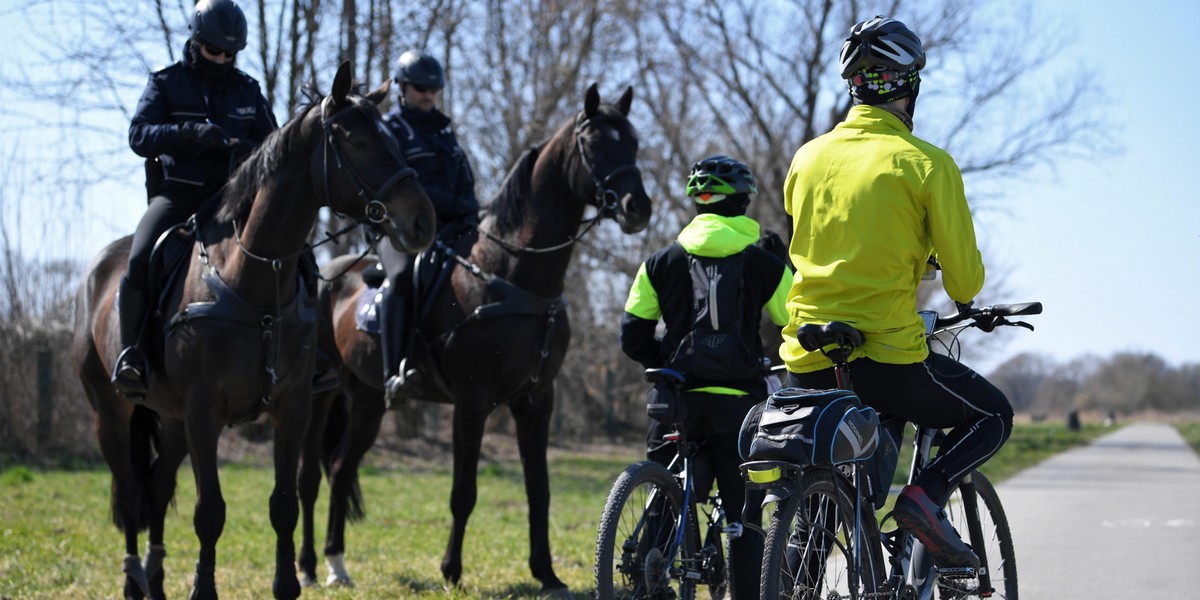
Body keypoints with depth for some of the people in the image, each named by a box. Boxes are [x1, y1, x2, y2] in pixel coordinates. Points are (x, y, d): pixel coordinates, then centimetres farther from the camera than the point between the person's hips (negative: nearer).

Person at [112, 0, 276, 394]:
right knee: (140, 259, -28)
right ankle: (130, 354, -18)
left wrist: (251, 152, -12)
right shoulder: (167, 83, 5)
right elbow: (139, 135, -8)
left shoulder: (247, 90, 13)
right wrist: (191, 132, -25)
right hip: (177, 194, -3)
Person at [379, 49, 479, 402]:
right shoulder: (389, 129, 3)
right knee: (403, 275, -37)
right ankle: (395, 374, -43)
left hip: (448, 227, 7)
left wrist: (469, 208, -1)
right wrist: (451, 204, -18)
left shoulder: (443, 129, 23)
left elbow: (465, 180, 21)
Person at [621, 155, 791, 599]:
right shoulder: (763, 265, 2)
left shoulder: (662, 262, 7)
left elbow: (633, 335, 4)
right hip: (738, 401, -1)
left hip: (677, 397, 2)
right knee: (745, 520, 5)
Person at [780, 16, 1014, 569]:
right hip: (888, 356, -5)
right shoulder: (928, 164, -6)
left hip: (806, 364, 5)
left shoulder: (808, 157, 8)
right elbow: (966, 278, -2)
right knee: (993, 415, 19)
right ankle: (926, 495, -6)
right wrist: (960, 296, 22)